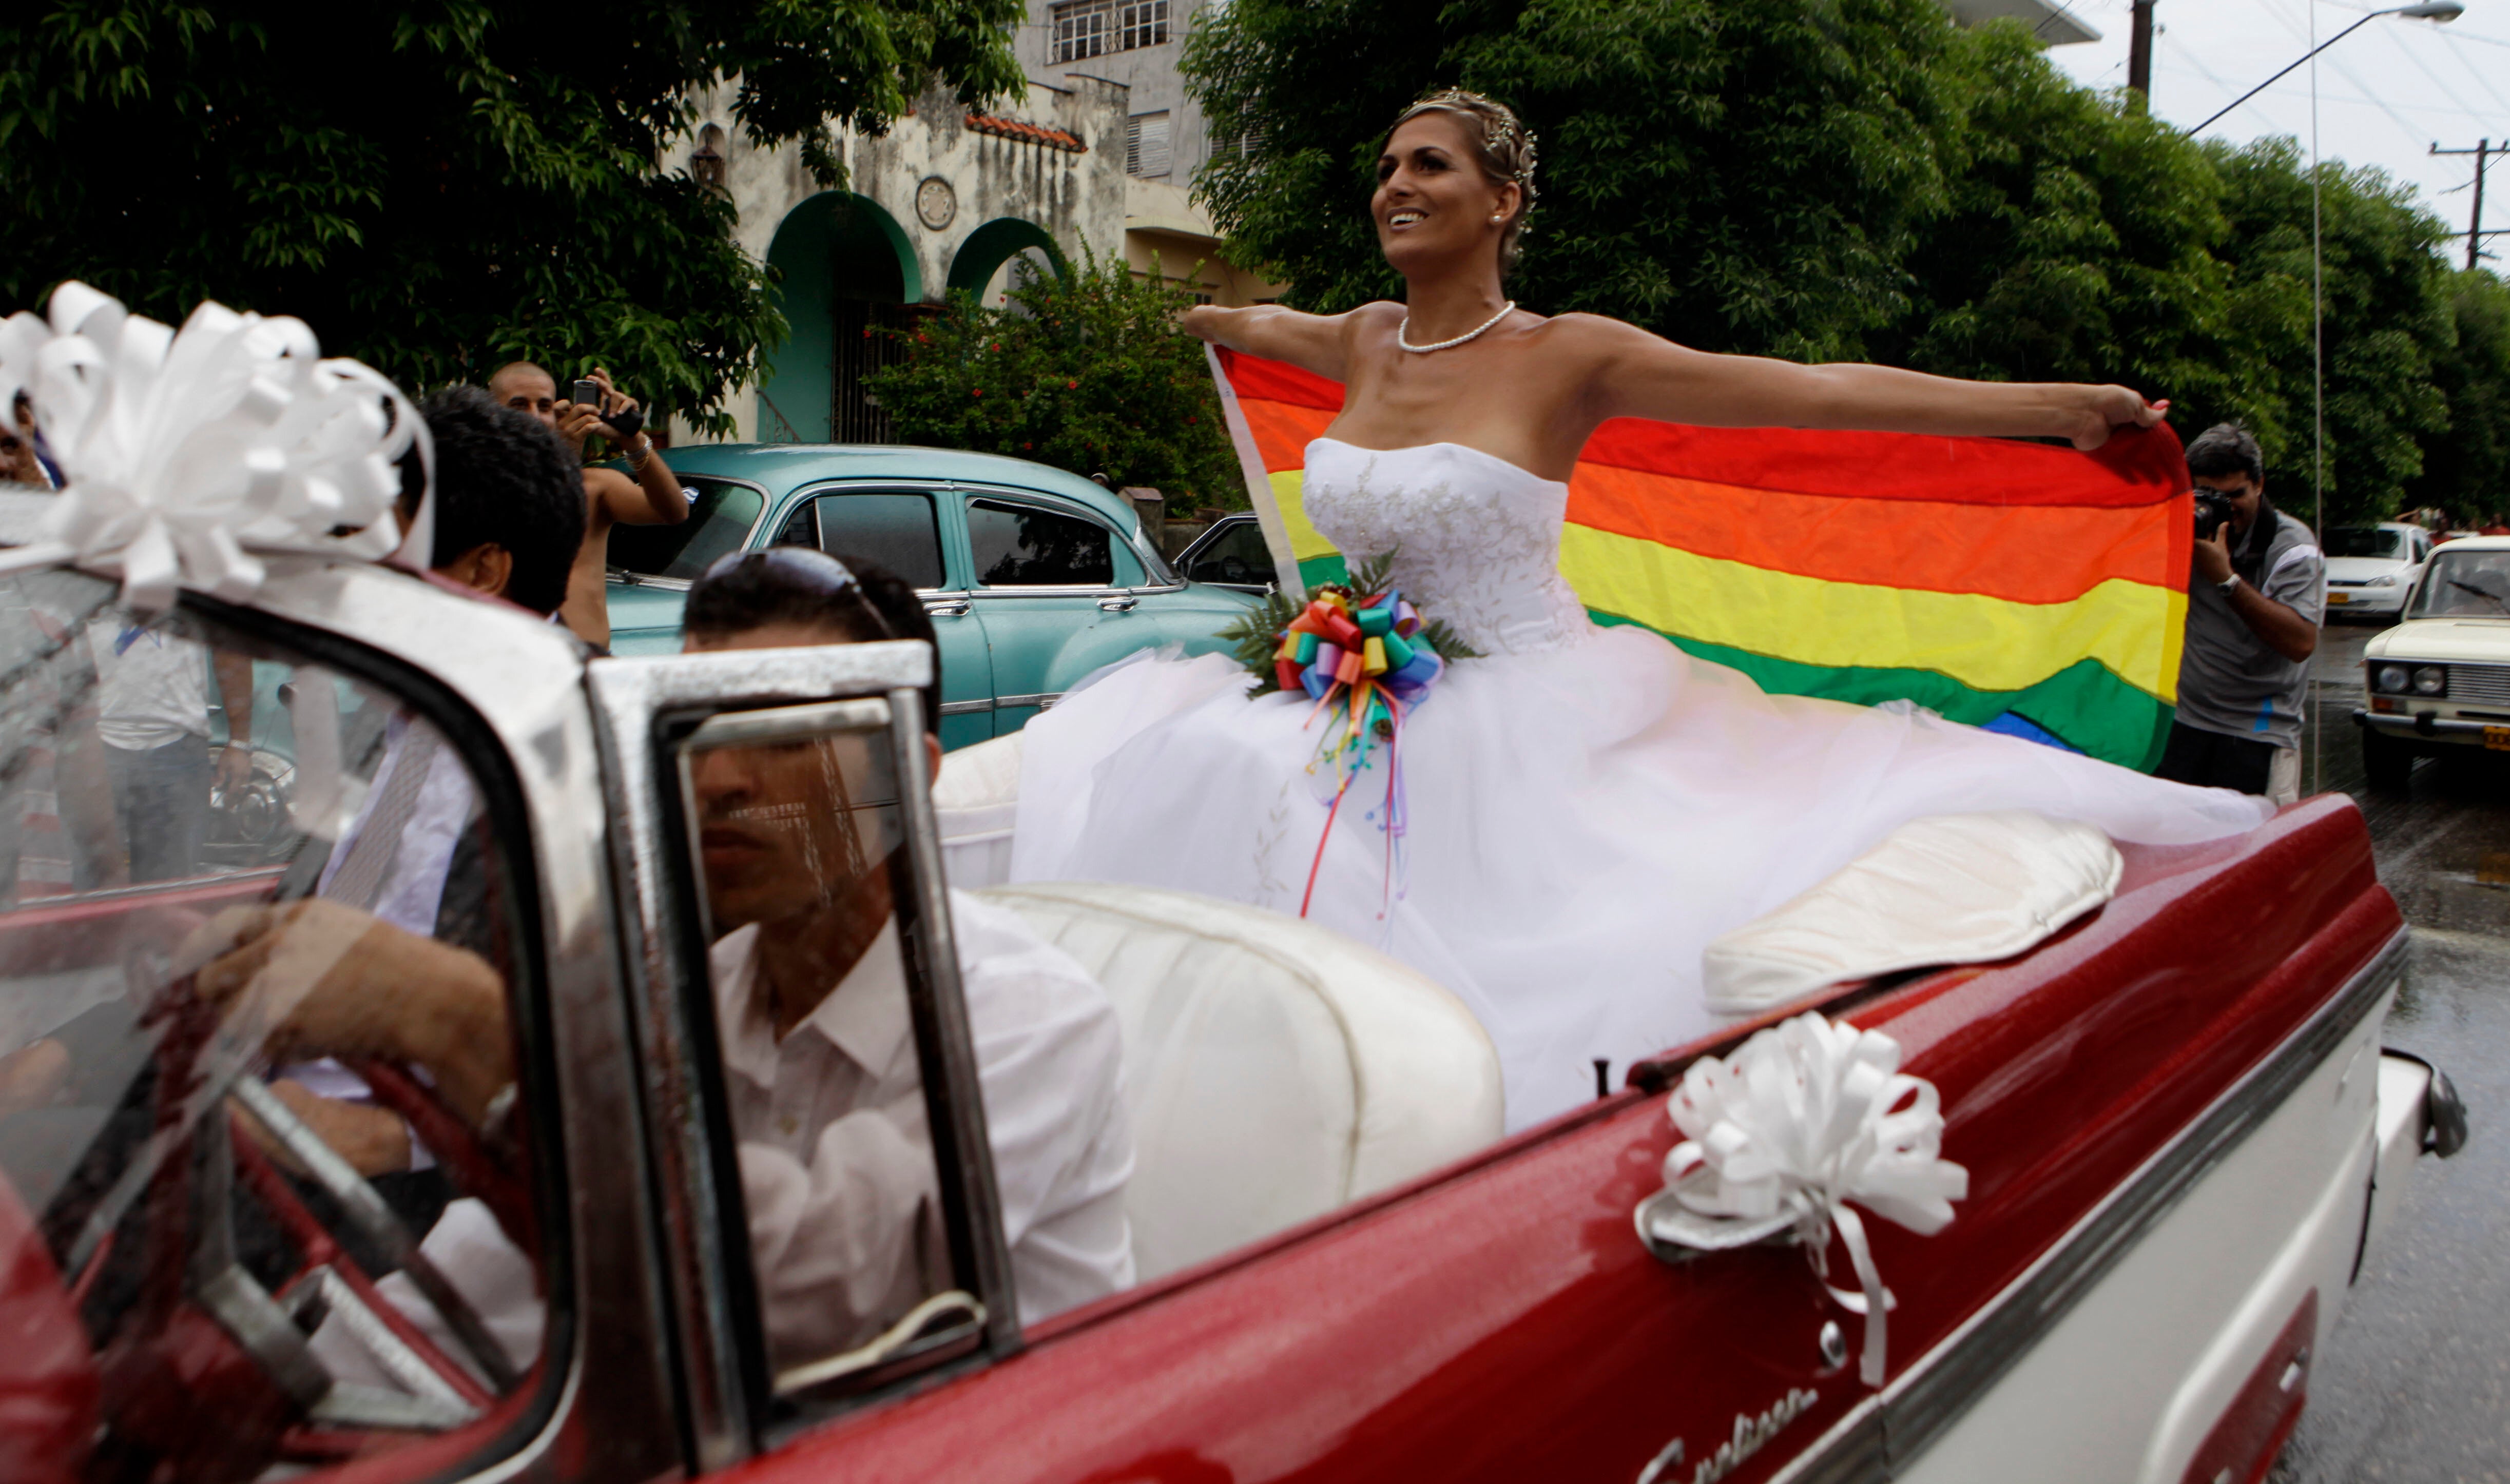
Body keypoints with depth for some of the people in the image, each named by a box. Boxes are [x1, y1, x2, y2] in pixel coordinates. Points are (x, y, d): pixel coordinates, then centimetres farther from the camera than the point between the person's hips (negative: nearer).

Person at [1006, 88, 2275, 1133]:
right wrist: (1206, 318, 58)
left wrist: (2065, 406, -13)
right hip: (1367, 710, 6)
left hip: (1523, 732, -6)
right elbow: (1257, 322, 35)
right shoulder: (1364, 345, 9)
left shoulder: (1566, 358, -8)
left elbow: (1818, 392, -11)